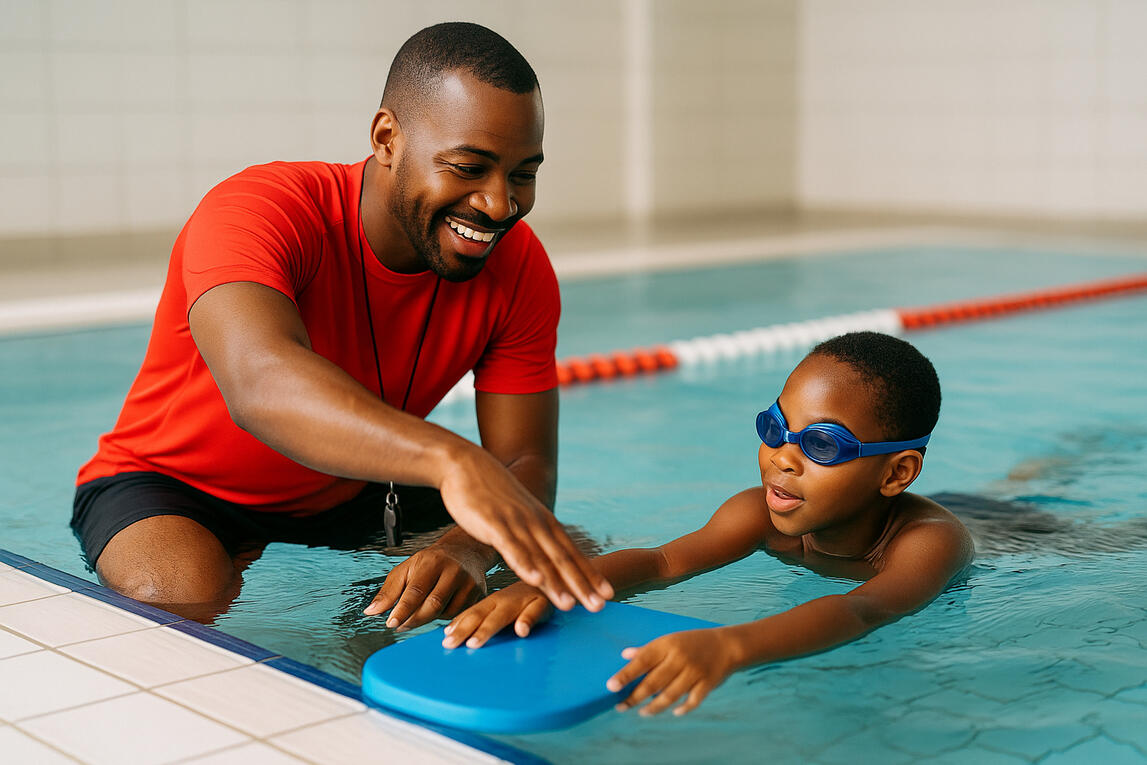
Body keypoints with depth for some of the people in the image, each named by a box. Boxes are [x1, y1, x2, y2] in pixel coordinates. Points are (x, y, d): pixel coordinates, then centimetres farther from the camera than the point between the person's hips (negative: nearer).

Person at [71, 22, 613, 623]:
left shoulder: (520, 269, -14)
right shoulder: (259, 211, -31)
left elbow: (526, 462, -16)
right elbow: (260, 383, -51)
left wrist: (465, 551, -41)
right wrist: (454, 460, -68)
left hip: (356, 495, 7)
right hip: (176, 488, -6)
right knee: (188, 603, -38)